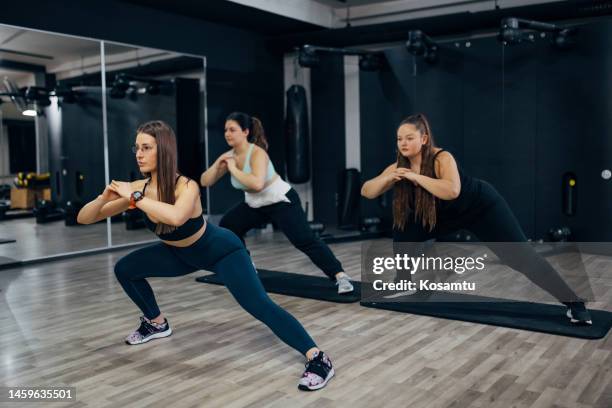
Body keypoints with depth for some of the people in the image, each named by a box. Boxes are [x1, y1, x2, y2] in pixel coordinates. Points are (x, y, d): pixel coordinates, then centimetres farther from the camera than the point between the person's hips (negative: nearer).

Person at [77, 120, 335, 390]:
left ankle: (318, 360, -21)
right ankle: (157, 324, 30)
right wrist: (104, 198, -33)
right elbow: (83, 219, -13)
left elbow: (176, 217, -58)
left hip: (221, 251, -7)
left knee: (258, 305, -24)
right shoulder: (138, 188, -16)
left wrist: (135, 198, -47)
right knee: (124, 269, 8)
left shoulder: (186, 186, -33)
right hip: (182, 254, 7)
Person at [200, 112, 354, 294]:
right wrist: (218, 163, -20)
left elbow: (257, 183, -44)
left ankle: (340, 277, -22)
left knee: (305, 241, -21)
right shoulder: (229, 155, -4)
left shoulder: (257, 153, -26)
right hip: (255, 205, 8)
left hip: (282, 201, -8)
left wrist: (233, 169, -33)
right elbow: (204, 182, -4)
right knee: (226, 227, 11)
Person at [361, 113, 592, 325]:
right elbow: (366, 192, -15)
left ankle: (574, 305, -8)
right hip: (443, 215, 6)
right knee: (403, 233, -6)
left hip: (482, 206, -6)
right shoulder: (399, 166, -15)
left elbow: (452, 191, -50)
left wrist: (416, 177, -44)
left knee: (522, 256, -14)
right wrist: (388, 179, -33)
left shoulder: (442, 158, -31)